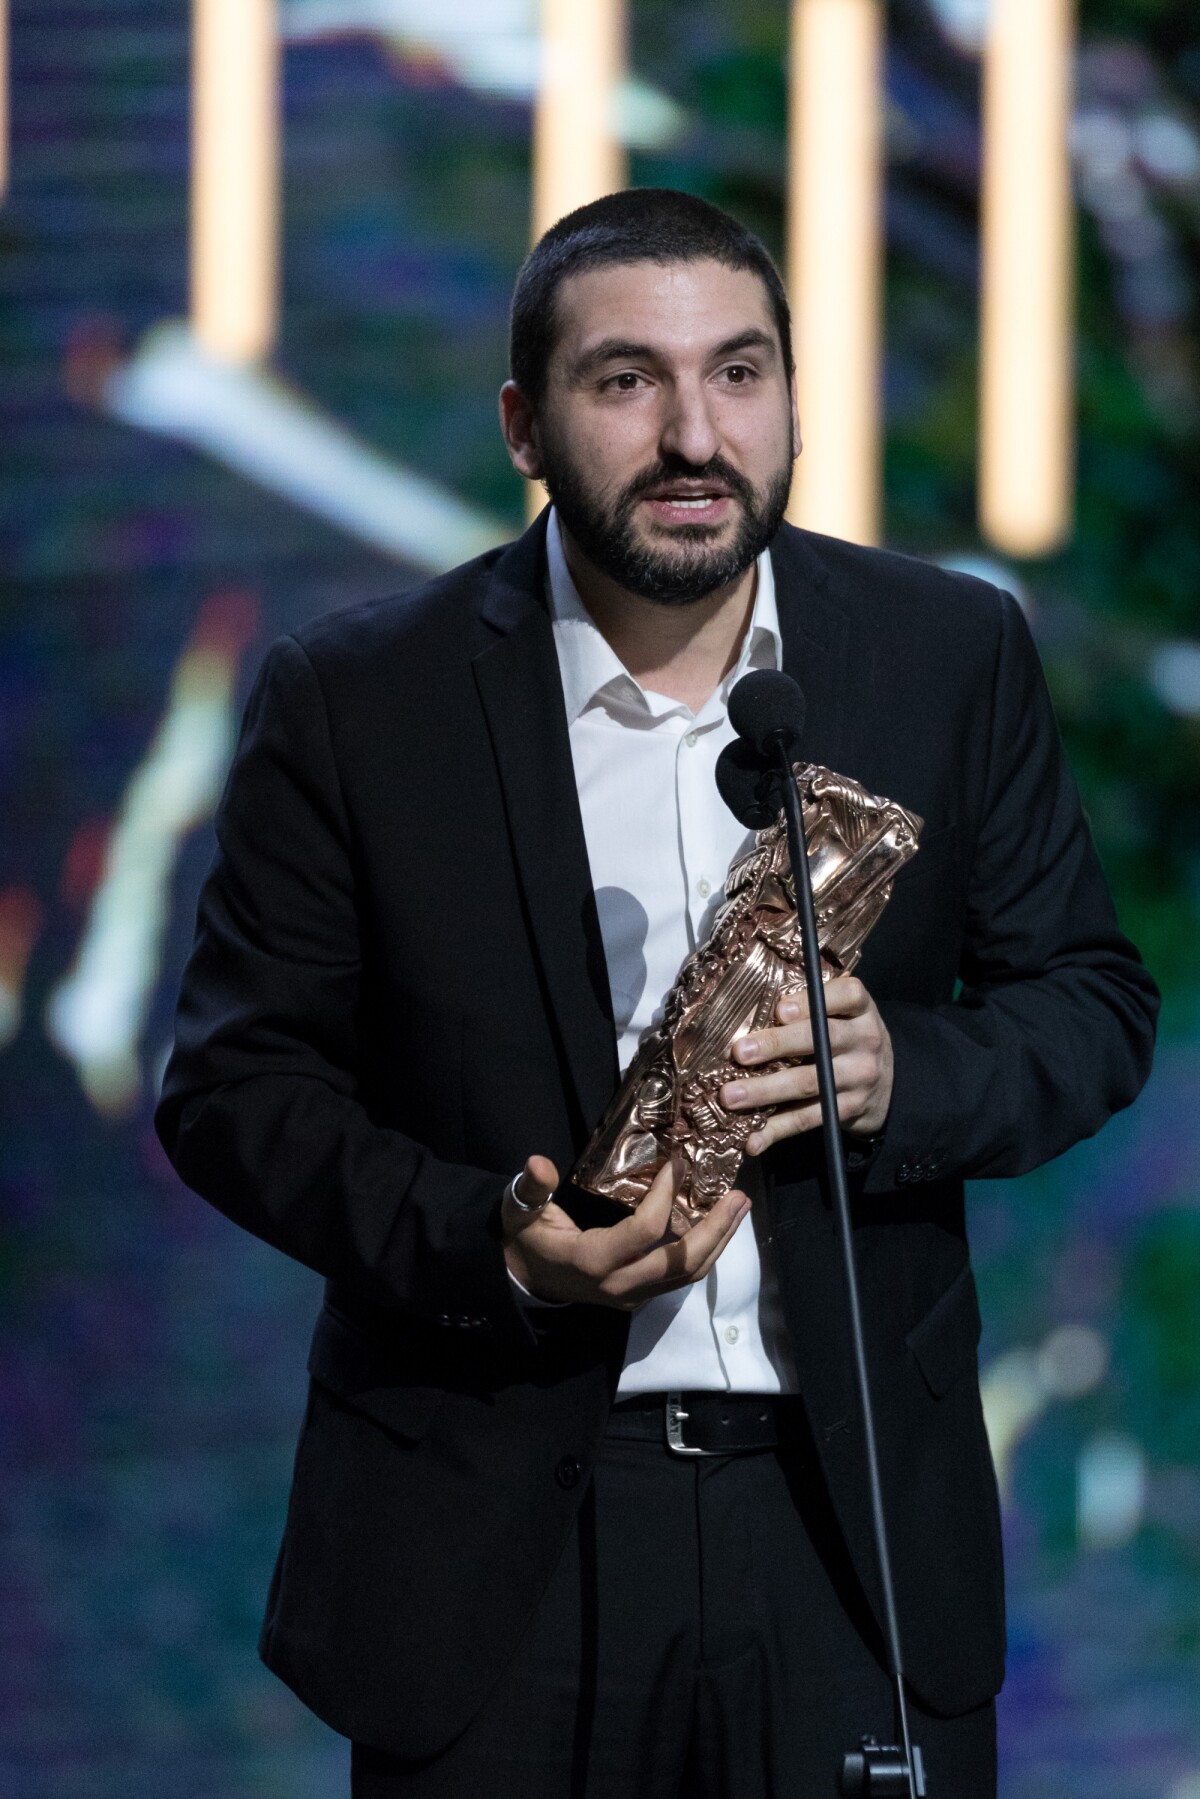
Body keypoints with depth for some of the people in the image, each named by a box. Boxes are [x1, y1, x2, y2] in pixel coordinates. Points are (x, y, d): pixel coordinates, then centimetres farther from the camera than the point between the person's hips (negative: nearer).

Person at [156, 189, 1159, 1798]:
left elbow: (1088, 1001, 7)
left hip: (853, 1523, 2)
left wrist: (903, 1074, -15)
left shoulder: (952, 656, 1)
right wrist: (484, 1243, -18)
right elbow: (234, 1085, -1)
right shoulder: (354, 702, -4)